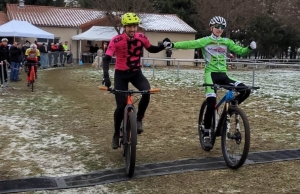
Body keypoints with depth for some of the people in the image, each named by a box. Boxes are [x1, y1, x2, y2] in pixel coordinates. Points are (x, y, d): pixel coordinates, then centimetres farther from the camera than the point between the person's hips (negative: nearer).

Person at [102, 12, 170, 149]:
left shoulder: (141, 38, -12)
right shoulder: (116, 40, -22)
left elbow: (152, 49, 6)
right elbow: (106, 59, -26)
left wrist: (163, 46, -13)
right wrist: (106, 76, -40)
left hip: (136, 72, 2)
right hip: (121, 74, -2)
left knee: (147, 92, -28)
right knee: (121, 106, -5)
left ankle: (138, 119, -4)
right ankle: (116, 134, 17)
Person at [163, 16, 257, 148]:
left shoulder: (226, 42, 13)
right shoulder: (205, 41, 1)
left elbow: (240, 51, 7)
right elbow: (189, 44, -11)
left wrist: (249, 48, -14)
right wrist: (173, 44, -25)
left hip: (223, 75, 4)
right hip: (211, 74, -4)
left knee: (245, 91, -13)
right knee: (211, 103, -17)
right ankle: (206, 135, -3)